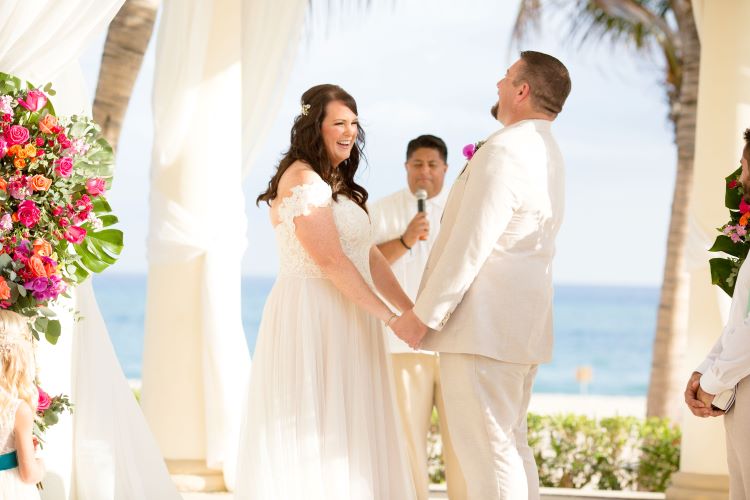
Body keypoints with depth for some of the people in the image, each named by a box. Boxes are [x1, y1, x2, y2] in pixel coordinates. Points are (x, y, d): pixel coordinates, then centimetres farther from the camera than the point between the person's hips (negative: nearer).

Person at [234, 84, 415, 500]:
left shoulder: (338, 185, 19)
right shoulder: (303, 178, -11)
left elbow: (369, 257, 14)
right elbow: (329, 260, -17)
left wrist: (413, 312, 5)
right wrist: (389, 317, -14)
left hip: (345, 319, 9)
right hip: (311, 316, -9)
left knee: (344, 443, 8)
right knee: (312, 437, -7)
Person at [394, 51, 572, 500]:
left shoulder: (503, 151, -17)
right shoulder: (548, 154, 15)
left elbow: (469, 245, -19)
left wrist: (424, 315, -15)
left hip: (484, 327, -10)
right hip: (525, 326, 10)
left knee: (486, 449, -8)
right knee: (510, 445, 15)